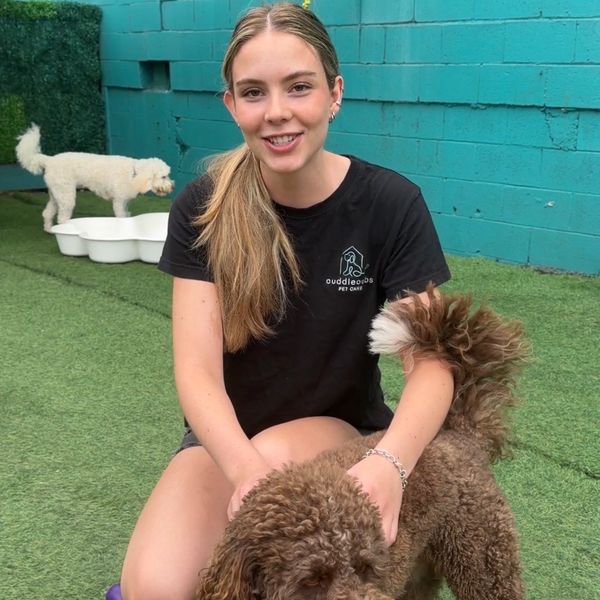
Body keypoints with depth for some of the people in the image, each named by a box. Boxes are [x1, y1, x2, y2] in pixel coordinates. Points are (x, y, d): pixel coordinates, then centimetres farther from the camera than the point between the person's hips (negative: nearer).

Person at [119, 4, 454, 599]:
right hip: (228, 434, 0)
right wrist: (245, 467, -41)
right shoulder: (204, 208, -13)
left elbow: (430, 363, -19)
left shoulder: (391, 203, -15)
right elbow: (197, 369, -20)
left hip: (341, 430, 0)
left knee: (277, 456, -34)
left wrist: (390, 462, -40)